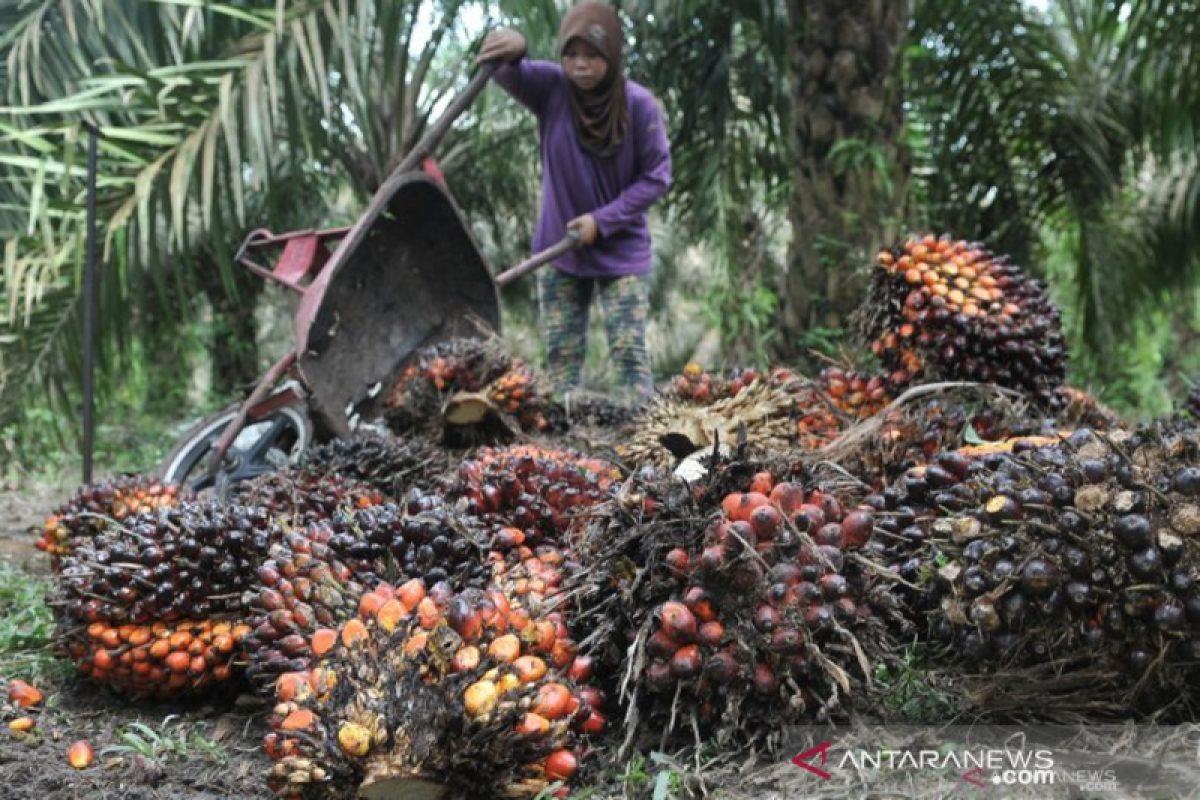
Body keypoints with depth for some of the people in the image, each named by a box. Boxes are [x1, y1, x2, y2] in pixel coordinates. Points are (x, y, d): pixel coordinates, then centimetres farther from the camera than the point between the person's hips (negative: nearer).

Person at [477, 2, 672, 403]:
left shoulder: (639, 103, -15)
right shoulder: (551, 87, -11)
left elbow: (656, 176, -9)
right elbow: (509, 74, -29)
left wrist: (602, 221, -16)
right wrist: (511, 51, -53)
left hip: (622, 252, -2)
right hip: (560, 250, 2)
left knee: (629, 351, -4)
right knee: (560, 354, 6)